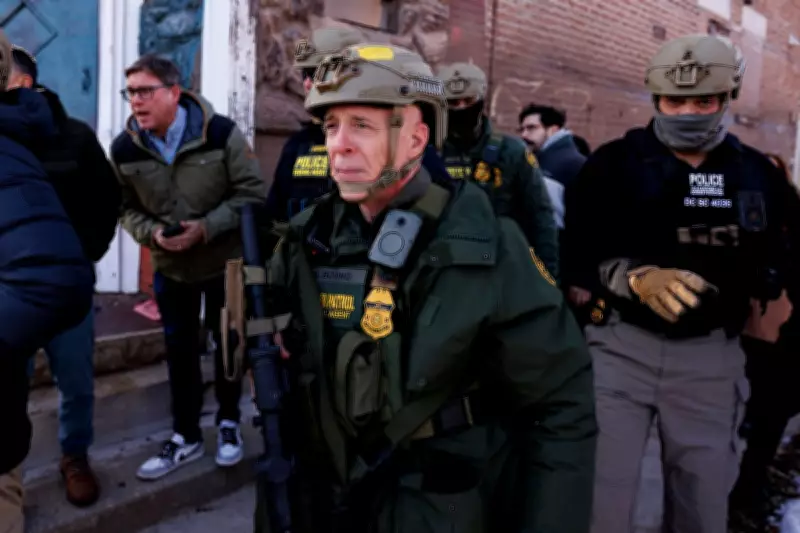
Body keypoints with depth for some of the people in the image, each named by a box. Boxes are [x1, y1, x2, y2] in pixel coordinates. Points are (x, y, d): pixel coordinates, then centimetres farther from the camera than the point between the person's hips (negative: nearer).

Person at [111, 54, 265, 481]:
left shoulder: (220, 133, -20)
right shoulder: (124, 148, -10)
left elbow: (252, 194, -16)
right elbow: (128, 208, 1)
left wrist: (206, 228, -26)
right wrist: (152, 233, -20)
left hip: (225, 262, -2)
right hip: (169, 267, 3)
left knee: (227, 343, 11)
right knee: (179, 350, 11)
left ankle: (229, 424, 32)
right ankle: (186, 436, 26)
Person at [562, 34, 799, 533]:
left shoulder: (759, 174, 8)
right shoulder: (614, 163, -2)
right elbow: (576, 254, -7)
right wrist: (634, 277, -22)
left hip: (712, 356, 3)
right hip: (622, 345, -3)